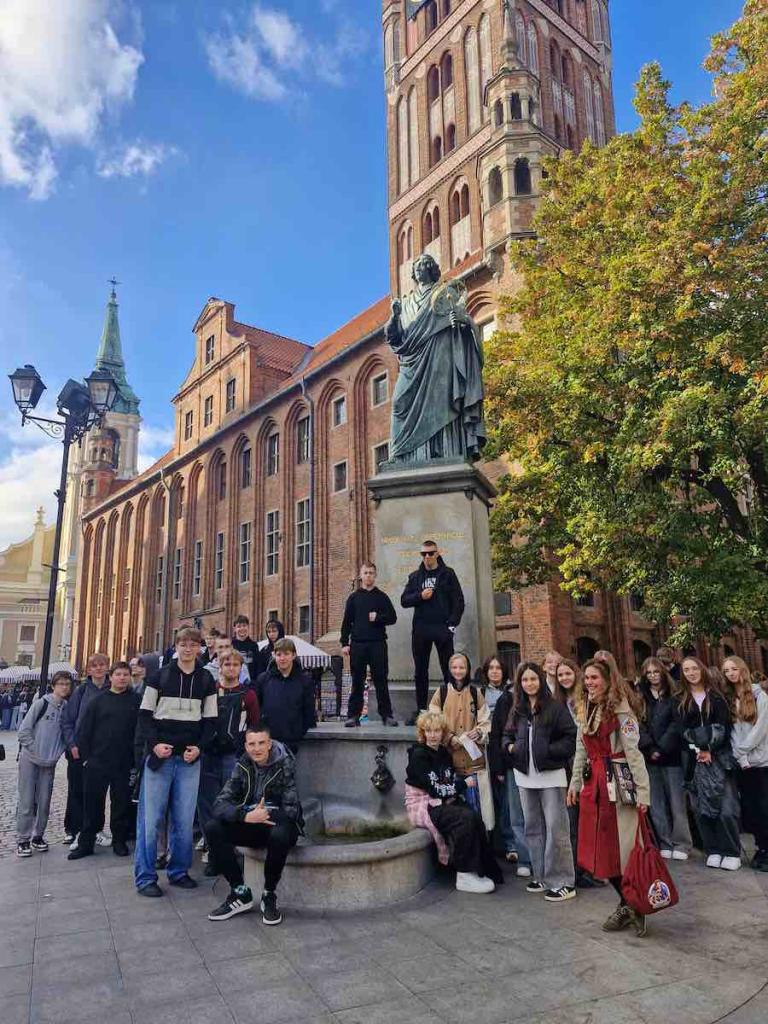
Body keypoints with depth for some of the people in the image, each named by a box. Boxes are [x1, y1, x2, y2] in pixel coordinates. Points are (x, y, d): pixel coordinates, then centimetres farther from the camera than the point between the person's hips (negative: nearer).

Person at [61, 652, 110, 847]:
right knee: (76, 791, 6)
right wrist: (72, 744, -9)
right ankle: (73, 831, 17)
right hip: (79, 750, -1)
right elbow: (66, 719, -1)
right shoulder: (81, 690, -2)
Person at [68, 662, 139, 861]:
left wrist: (136, 758, -5)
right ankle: (86, 842, 20)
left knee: (122, 803, 8)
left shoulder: (135, 701, 1)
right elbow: (84, 730, 3)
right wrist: (85, 756, -2)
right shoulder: (99, 700, 3)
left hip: (124, 764, 0)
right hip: (97, 763, 0)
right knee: (92, 802, 7)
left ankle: (120, 841, 22)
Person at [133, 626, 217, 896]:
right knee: (151, 816, 0)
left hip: (190, 757, 2)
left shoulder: (206, 680, 7)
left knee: (184, 819, 5)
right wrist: (154, 743, -11)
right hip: (159, 755, -2)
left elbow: (210, 720, 9)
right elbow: (145, 714, 3)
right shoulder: (160, 676, 2)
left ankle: (179, 871, 20)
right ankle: (145, 876, 10)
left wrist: (199, 747, -6)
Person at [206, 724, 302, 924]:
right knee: (213, 828, -20)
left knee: (279, 835, -38)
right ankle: (240, 893, -8)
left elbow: (291, 810, -17)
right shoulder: (242, 766, -1)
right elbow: (220, 804, -12)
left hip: (278, 824, -4)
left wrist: (263, 814, -28)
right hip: (250, 826, 4)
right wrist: (246, 816, -29)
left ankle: (269, 896, -12)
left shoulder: (285, 765, -12)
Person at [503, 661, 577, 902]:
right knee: (533, 828, 14)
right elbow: (506, 735, 18)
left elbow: (571, 737, -10)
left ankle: (563, 882, 6)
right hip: (525, 776, 6)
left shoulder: (555, 707, -8)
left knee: (556, 828, -3)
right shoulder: (517, 710, 9)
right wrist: (510, 746, -3)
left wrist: (548, 750, -19)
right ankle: (541, 876, 26)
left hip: (551, 775, -6)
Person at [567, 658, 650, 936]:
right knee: (600, 848, 11)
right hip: (593, 784, 8)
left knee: (621, 847, 0)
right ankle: (628, 905, 26)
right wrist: (575, 783, 14)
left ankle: (630, 905, 18)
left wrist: (642, 791, -20)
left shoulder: (620, 710, -12)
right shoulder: (586, 711, 11)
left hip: (618, 784, -7)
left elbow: (634, 752, -16)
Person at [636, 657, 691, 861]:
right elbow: (641, 726, 2)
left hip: (672, 755, -2)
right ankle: (665, 844, 12)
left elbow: (676, 724, -6)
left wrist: (661, 748, -10)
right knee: (657, 803, 4)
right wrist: (650, 749, -9)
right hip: (650, 758, 2)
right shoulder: (640, 697, 8)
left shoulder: (673, 696, 2)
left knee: (677, 800, 0)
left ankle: (681, 844, 10)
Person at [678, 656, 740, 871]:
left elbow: (724, 727, -1)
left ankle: (732, 853, 6)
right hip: (694, 760, 1)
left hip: (719, 758, -1)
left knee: (727, 809, -7)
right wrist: (697, 751, -10)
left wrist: (710, 751, -10)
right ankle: (713, 851, 13)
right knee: (702, 809, 1)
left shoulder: (716, 697, 5)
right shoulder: (680, 701, 7)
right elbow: (681, 731, 2)